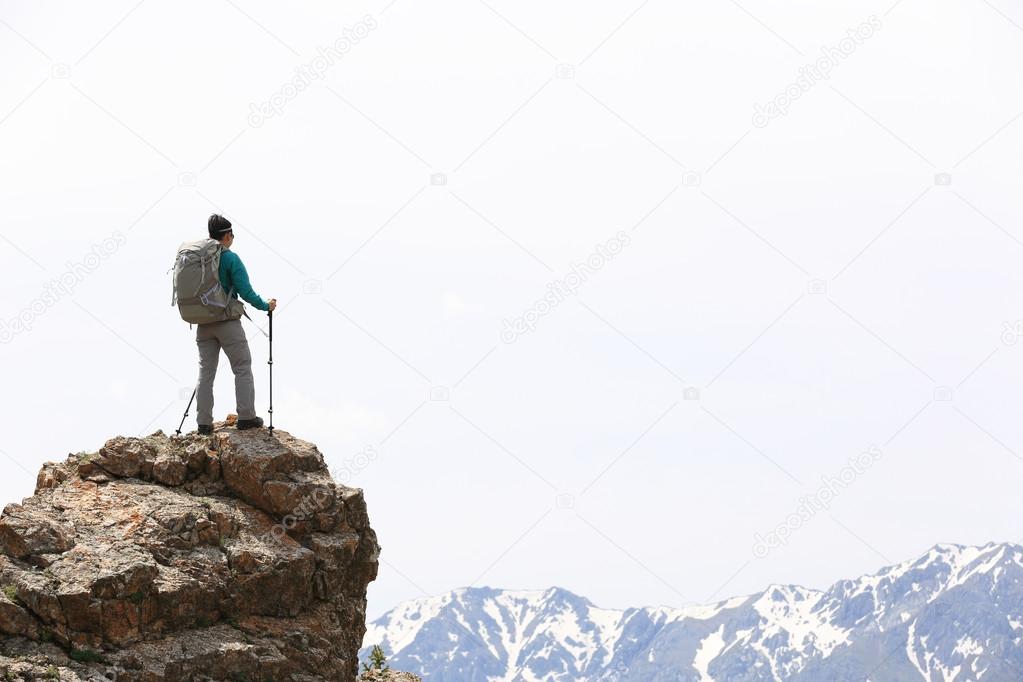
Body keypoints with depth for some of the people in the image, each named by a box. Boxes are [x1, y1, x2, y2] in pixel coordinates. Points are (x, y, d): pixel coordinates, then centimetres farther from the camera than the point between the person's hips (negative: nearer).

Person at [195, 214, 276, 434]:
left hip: (203, 323, 5)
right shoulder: (230, 259, -10)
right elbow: (245, 291, -13)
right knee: (243, 369, 6)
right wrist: (266, 305, 2)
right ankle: (246, 416, 3)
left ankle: (204, 422, 6)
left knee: (206, 371, 8)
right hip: (227, 323, -5)